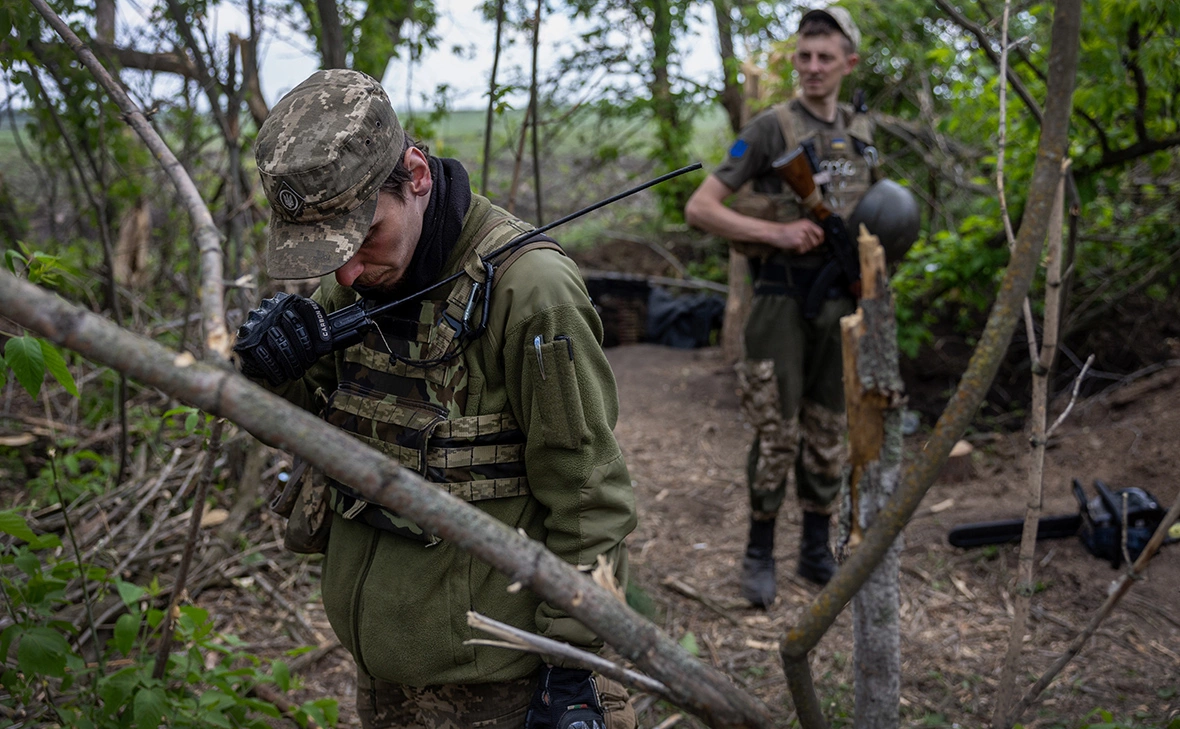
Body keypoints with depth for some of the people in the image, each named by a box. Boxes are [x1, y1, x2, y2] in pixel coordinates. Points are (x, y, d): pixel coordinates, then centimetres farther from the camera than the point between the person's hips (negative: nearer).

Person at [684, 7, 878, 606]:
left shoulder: (859, 132, 10)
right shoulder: (768, 129, -9)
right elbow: (699, 208, -14)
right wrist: (777, 232, -22)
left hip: (839, 298, 6)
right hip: (783, 298, -5)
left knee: (829, 431, 11)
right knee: (777, 432, -3)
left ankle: (817, 551, 23)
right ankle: (760, 554, 14)